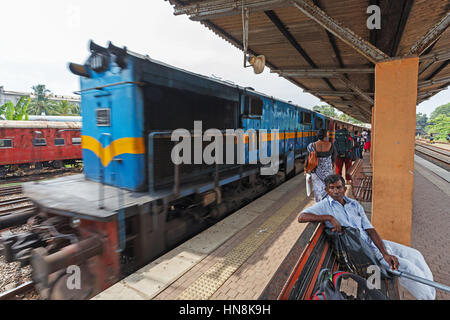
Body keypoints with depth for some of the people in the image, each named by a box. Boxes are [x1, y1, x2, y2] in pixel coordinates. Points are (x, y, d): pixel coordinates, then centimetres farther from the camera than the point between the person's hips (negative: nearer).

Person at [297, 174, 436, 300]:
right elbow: (301, 217, -25)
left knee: (414, 255, 8)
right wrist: (329, 218, -30)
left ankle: (430, 293, 26)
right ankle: (427, 296, 10)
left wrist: (385, 253, -12)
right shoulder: (324, 206, -10)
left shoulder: (355, 204, 7)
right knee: (406, 267, -13)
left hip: (372, 242, 7)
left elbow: (370, 230, 1)